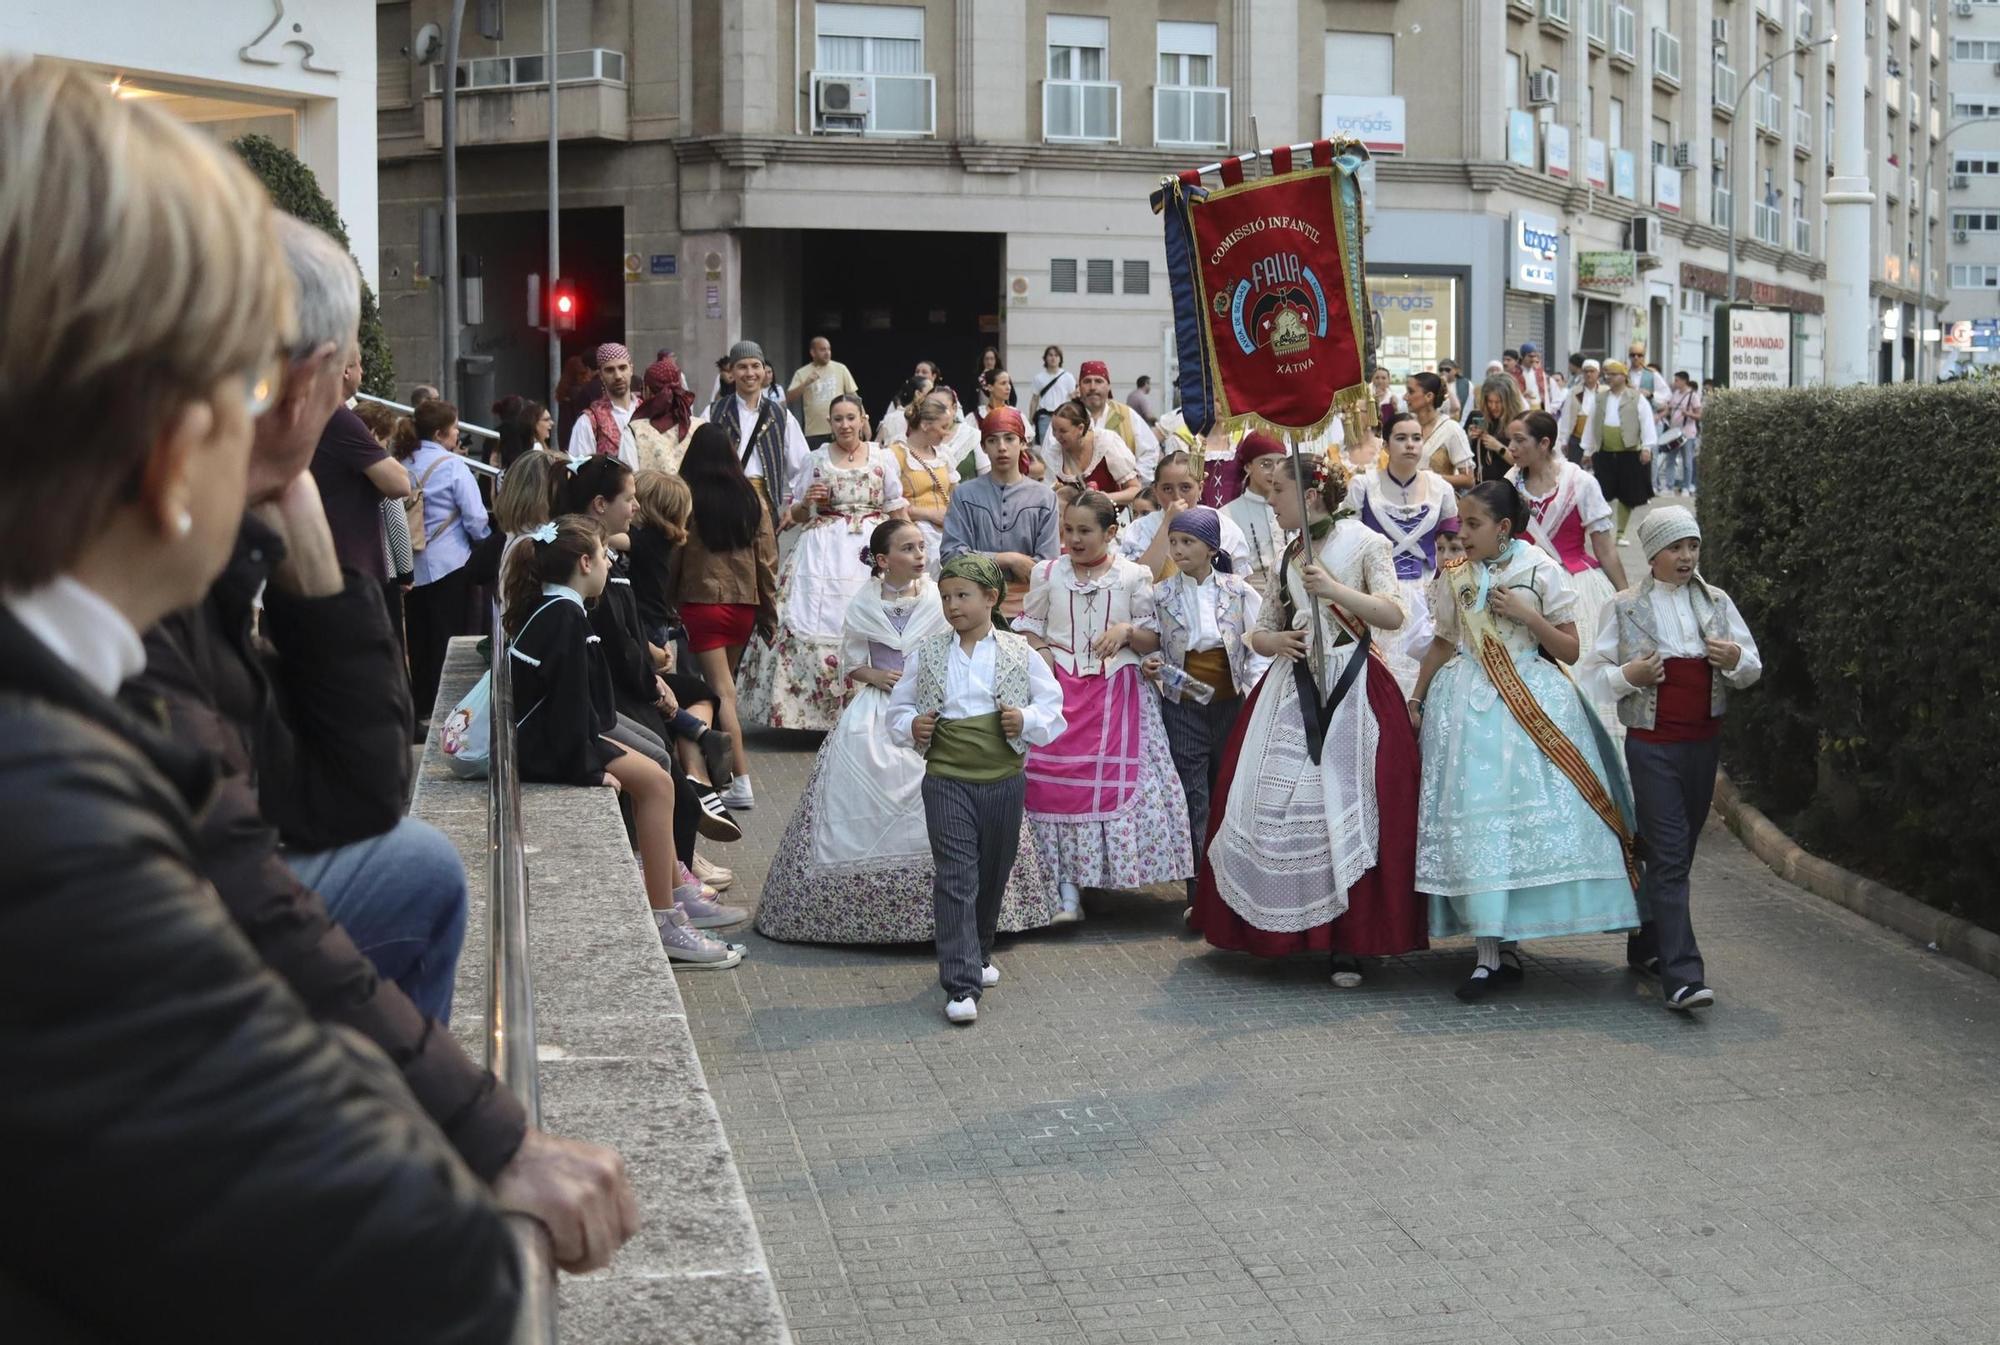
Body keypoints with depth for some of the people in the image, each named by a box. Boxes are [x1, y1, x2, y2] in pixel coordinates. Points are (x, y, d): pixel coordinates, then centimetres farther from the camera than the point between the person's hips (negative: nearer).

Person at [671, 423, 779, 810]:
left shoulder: (686, 498, -9)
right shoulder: (752, 497, 2)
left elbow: (673, 556, -4)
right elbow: (767, 557, 4)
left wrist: (668, 604, 8)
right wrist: (769, 612, 11)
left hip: (701, 601, -4)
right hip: (744, 603, 4)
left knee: (722, 691, -5)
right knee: (724, 686, 18)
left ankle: (741, 782, -12)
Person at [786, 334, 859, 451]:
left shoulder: (840, 369, 5)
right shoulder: (802, 373, 2)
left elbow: (853, 396, 7)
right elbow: (789, 399, -6)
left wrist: (861, 416, -2)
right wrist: (806, 383, -19)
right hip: (814, 433, 0)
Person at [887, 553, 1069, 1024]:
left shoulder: (1019, 653, 1)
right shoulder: (925, 654, 3)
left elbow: (1054, 711, 5)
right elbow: (897, 709, 12)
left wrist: (1027, 721, -14)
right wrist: (911, 727, -9)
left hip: (1004, 779, 2)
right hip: (947, 781, -1)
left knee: (993, 874, 15)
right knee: (955, 879, -8)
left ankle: (978, 953, 39)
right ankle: (961, 985, -9)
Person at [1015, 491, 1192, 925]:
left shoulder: (1133, 577, 3)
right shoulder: (1048, 574, 8)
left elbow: (1154, 639, 5)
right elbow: (1029, 628, 14)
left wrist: (1127, 631, -14)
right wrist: (1041, 652, -6)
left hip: (1117, 693, -1)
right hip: (1060, 690, 1)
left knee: (1115, 781, -5)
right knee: (1058, 781, -5)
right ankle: (1068, 892, -1)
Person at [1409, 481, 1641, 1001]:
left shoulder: (1541, 570, -1)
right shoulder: (1455, 578, 7)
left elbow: (1570, 650, -1)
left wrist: (1527, 613, -12)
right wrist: (1416, 700, 18)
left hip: (1535, 702, -2)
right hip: (1469, 701, 2)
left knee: (1539, 810, -7)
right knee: (1474, 817, -5)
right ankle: (1490, 954, -1)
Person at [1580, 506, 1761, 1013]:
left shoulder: (1717, 603, 8)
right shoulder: (1624, 608, -1)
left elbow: (1753, 670, 11)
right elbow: (1590, 674, 1)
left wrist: (1735, 659, -11)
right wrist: (1629, 675, -17)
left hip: (1704, 741, 4)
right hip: (1652, 744, -4)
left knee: (1678, 852, 13)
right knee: (1669, 856, -10)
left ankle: (1647, 947, 30)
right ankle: (1682, 975, -14)